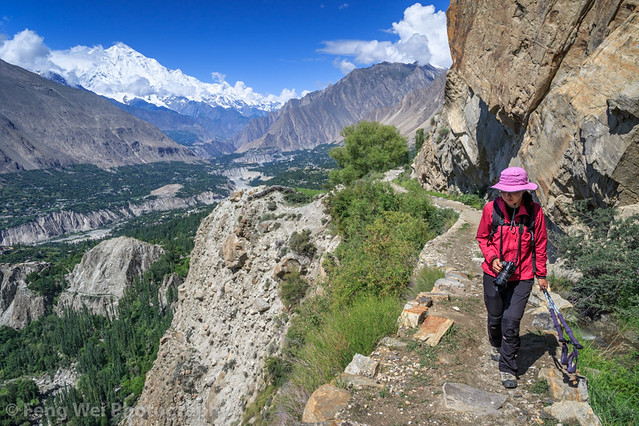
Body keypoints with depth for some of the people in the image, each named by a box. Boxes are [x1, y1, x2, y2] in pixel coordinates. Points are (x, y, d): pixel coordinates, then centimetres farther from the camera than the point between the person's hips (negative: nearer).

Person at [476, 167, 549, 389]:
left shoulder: (534, 211, -9)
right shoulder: (491, 208, -9)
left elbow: (540, 245, 3)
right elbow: (482, 238, 5)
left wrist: (541, 275, 9)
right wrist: (492, 258, -11)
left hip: (522, 277, -1)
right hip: (494, 274, 1)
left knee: (511, 323, -5)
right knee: (495, 318, 16)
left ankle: (507, 368, 14)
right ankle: (495, 344, 50)